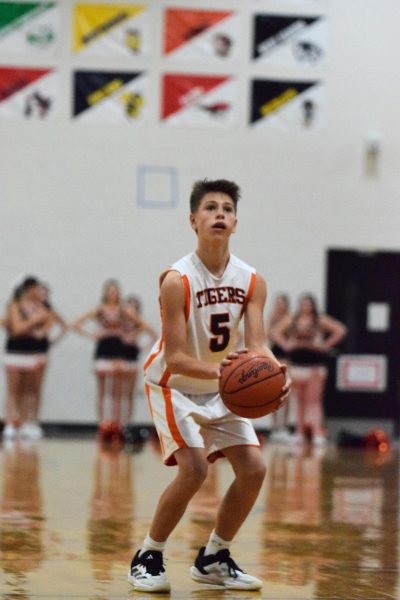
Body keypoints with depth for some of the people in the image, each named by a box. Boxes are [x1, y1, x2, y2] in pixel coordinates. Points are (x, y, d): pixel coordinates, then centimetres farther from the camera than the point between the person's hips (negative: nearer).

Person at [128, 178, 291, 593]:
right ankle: (147, 558, -5)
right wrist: (216, 370, -46)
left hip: (220, 388, 6)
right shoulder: (177, 281, -24)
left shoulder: (251, 281, -9)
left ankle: (213, 559, 14)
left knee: (253, 469, -3)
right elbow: (174, 357, -27)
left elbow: (256, 345, -16)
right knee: (193, 468, -22)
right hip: (172, 386, -6)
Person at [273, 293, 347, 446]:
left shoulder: (320, 321, -3)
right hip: (297, 363, 4)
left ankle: (318, 433, -17)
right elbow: (277, 332, 19)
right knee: (300, 401, 10)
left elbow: (340, 330, -5)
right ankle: (300, 433, 15)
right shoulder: (291, 320, 7)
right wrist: (286, 345, 5)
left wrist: (326, 345, -6)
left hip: (315, 365, -4)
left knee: (314, 401, -11)